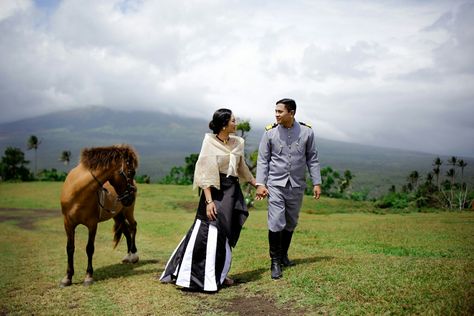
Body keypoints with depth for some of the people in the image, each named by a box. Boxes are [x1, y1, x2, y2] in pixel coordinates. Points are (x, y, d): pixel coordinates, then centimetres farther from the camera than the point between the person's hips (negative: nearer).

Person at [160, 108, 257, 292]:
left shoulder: (237, 143, 7)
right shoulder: (210, 142, -10)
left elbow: (242, 168, 21)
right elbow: (205, 174, -14)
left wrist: (256, 185, 24)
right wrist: (209, 201, -21)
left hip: (233, 193, 6)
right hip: (215, 192, -6)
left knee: (226, 236, 10)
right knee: (204, 234, -7)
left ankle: (219, 275, 23)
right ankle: (184, 274, 4)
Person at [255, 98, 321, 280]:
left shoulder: (306, 132, 0)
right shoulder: (270, 132, -3)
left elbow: (312, 159, 6)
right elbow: (262, 160, 0)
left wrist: (316, 183, 2)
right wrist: (260, 183, -8)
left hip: (297, 186, 2)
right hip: (276, 185, -2)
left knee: (291, 224, 13)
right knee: (276, 223, -9)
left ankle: (283, 255, 33)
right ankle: (275, 262, 4)